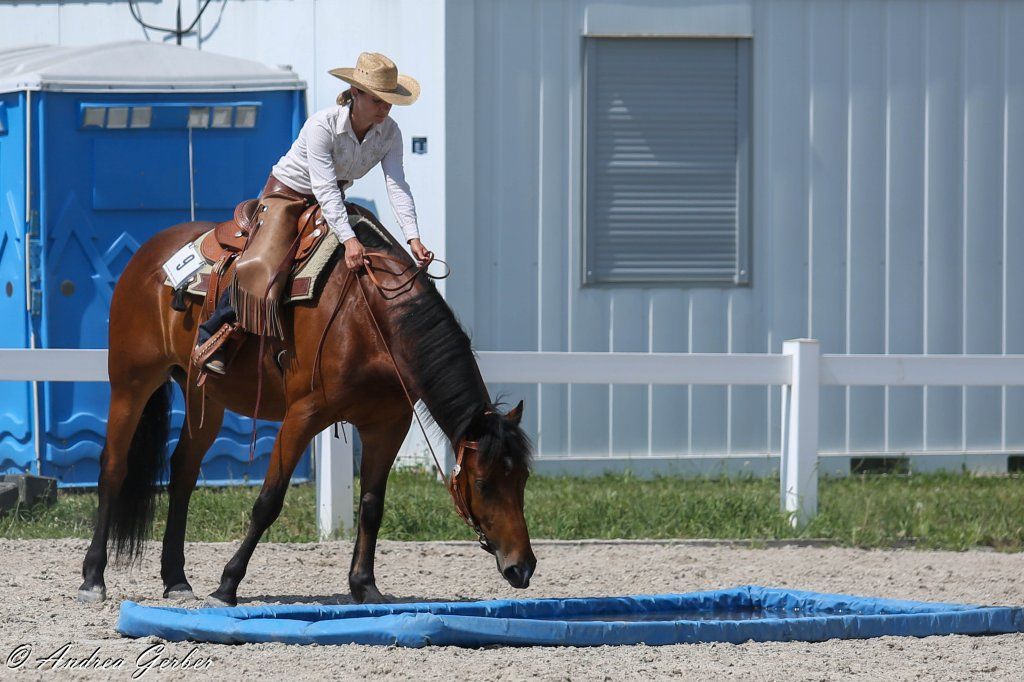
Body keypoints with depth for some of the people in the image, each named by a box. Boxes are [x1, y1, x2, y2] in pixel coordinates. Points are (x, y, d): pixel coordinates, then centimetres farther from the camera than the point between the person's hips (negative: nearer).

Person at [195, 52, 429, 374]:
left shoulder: (389, 132, -13)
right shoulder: (322, 125, -30)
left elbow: (396, 184, -18)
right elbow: (325, 189, -35)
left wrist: (413, 238, -32)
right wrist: (347, 239, -45)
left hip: (332, 203, 7)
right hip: (287, 195, -7)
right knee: (260, 267, -25)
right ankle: (212, 332, -7)